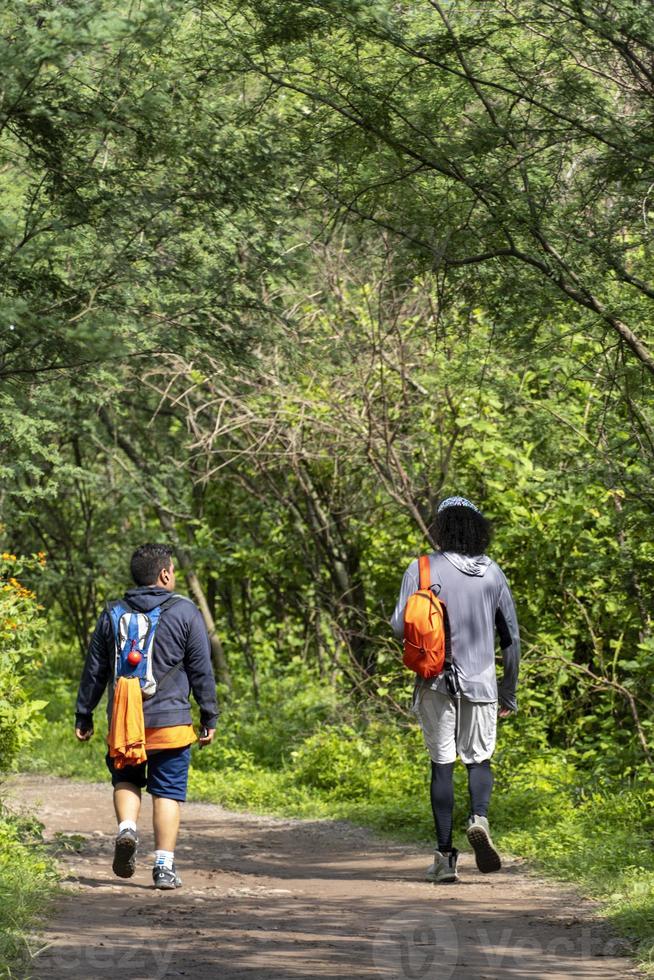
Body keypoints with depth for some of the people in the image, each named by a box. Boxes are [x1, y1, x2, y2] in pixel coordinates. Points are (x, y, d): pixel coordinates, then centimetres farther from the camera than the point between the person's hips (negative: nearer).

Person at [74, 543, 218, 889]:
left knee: (125, 779, 21)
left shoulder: (112, 614, 7)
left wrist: (83, 716, 18)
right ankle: (164, 866, 0)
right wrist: (209, 718, 6)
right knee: (168, 792, 3)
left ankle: (126, 828, -6)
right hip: (170, 723, -2)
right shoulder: (185, 612, -2)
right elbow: (202, 671, -1)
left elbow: (94, 670, 11)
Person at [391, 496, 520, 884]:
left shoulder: (422, 569, -5)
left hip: (436, 682, -1)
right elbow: (511, 637, 6)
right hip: (480, 682, 1)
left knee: (442, 764, 7)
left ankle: (445, 855, 4)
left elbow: (400, 627, -10)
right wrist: (510, 692, 14)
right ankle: (479, 818, -14)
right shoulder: (493, 573, 3)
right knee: (479, 759, 15)